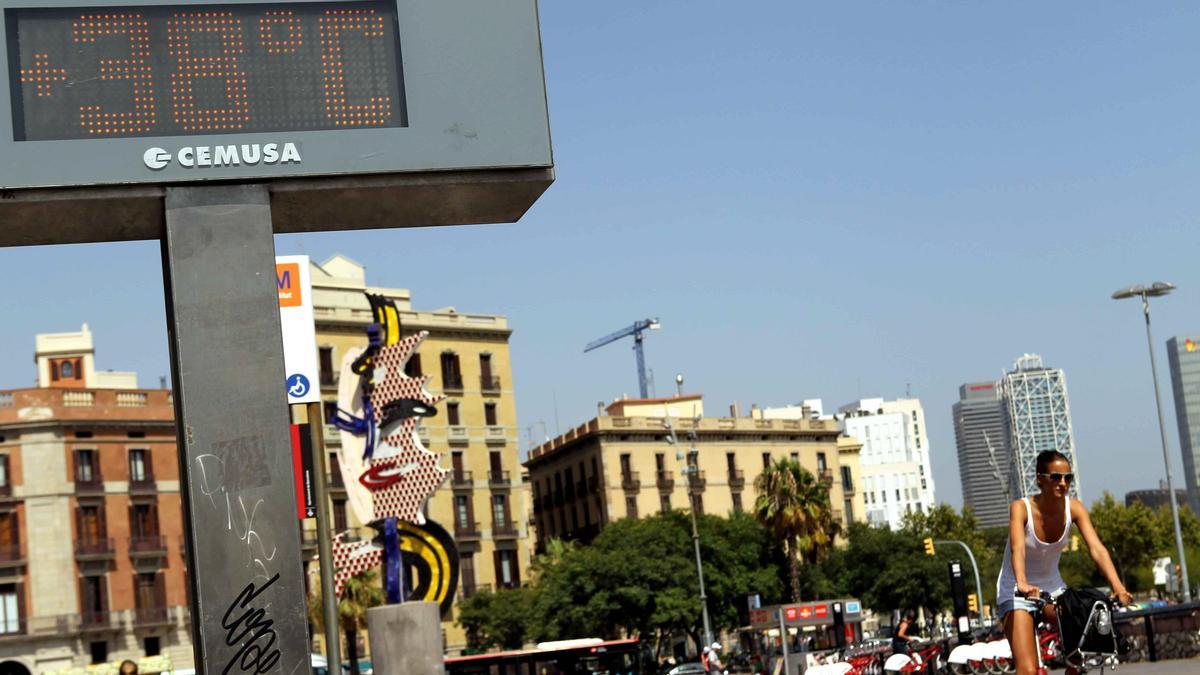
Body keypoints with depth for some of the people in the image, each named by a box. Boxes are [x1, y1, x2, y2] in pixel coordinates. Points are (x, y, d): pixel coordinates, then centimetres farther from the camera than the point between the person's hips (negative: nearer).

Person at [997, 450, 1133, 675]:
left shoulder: (1074, 508, -11)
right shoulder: (1021, 508, -21)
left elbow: (1097, 549, -22)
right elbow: (1017, 549, -38)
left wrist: (1117, 586, -38)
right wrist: (1022, 585, -57)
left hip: (1053, 588, 4)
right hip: (1016, 593, -4)